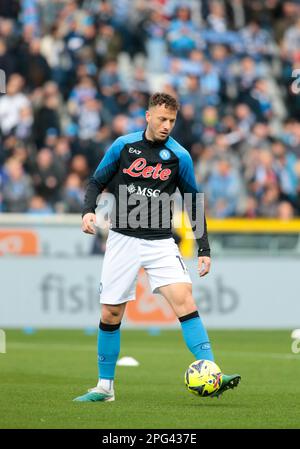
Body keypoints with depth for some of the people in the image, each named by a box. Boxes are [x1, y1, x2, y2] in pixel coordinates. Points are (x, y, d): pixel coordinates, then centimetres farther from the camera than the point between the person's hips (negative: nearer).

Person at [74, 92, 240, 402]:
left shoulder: (179, 156, -1)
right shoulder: (123, 145, 0)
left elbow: (193, 203, 8)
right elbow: (97, 182, 10)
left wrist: (204, 249, 4)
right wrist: (88, 211, -11)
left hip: (160, 242, -1)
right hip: (122, 240, 1)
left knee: (184, 298, -20)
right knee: (110, 314, 4)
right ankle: (105, 387, 20)